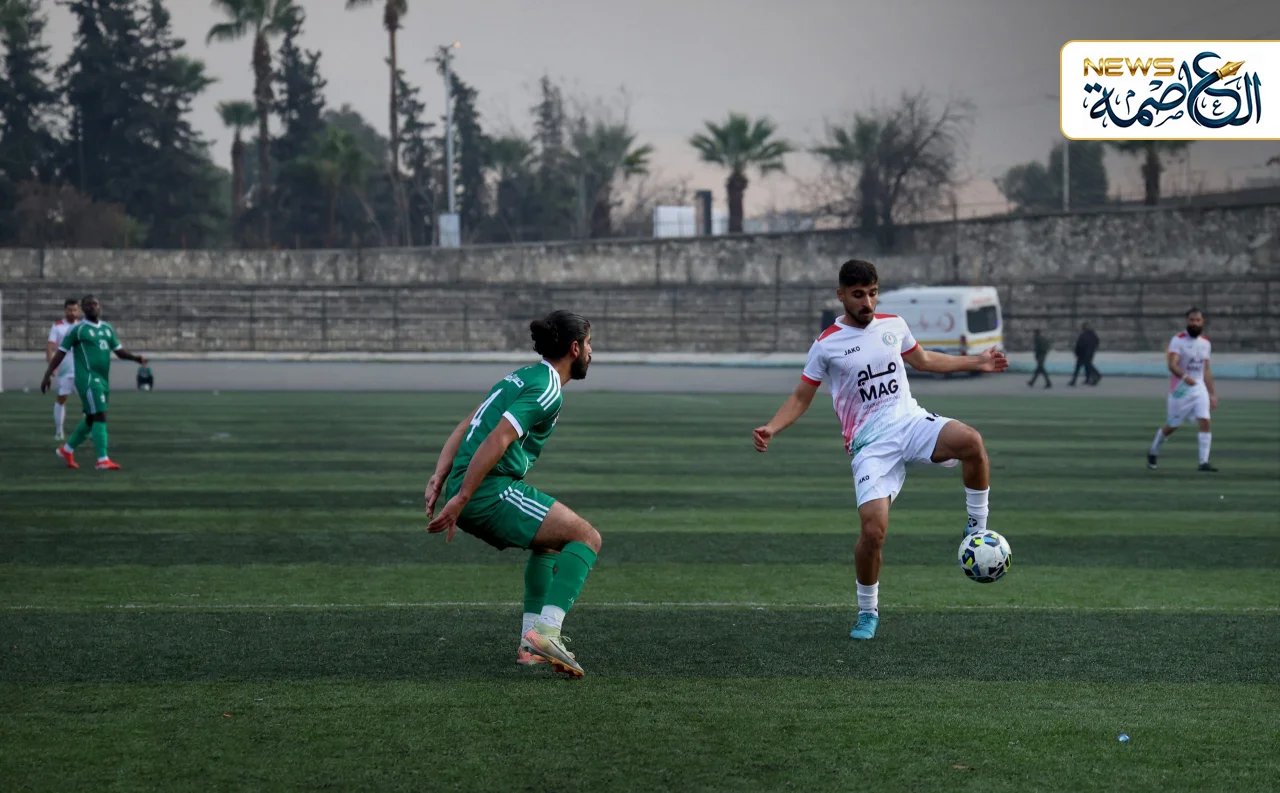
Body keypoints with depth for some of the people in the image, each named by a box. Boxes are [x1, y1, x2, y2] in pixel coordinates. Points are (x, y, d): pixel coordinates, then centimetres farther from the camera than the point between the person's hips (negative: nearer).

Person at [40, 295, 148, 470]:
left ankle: (67, 450, 33)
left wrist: (135, 357, -1)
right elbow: (60, 353, -2)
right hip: (87, 379, -8)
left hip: (103, 380, 8)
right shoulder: (77, 330, -4)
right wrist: (47, 375, -6)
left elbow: (119, 351, 18)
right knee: (100, 416, -16)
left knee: (91, 419, 15)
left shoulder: (107, 329, 15)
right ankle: (103, 460, -19)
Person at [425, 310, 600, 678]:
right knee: (587, 537, -7)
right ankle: (546, 632, -19)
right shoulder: (547, 389, -9)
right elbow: (497, 440, -20)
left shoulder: (523, 378, 22)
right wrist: (460, 499, -21)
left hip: (472, 494, 10)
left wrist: (440, 476, 11)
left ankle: (531, 641, 22)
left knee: (551, 542, 28)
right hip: (490, 492, -10)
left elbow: (466, 426, 19)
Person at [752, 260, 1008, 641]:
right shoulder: (827, 345, 2)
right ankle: (867, 612, 7)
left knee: (971, 441, -31)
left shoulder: (893, 325, 11)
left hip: (911, 421, 3)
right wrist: (771, 429, -8)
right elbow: (801, 398, 9)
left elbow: (923, 360, 31)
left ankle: (977, 529, -9)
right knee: (873, 529, -19)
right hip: (870, 444, -3)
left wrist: (977, 362, 30)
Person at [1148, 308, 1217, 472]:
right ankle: (1153, 452, 33)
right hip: (1180, 389, -4)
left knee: (1205, 422, -13)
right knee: (1172, 426, 8)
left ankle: (1204, 462, -13)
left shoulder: (1205, 343, 9)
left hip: (1199, 388, 4)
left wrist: (1212, 394, 17)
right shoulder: (1178, 340, -11)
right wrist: (1185, 377, -43)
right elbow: (1172, 364, -24)